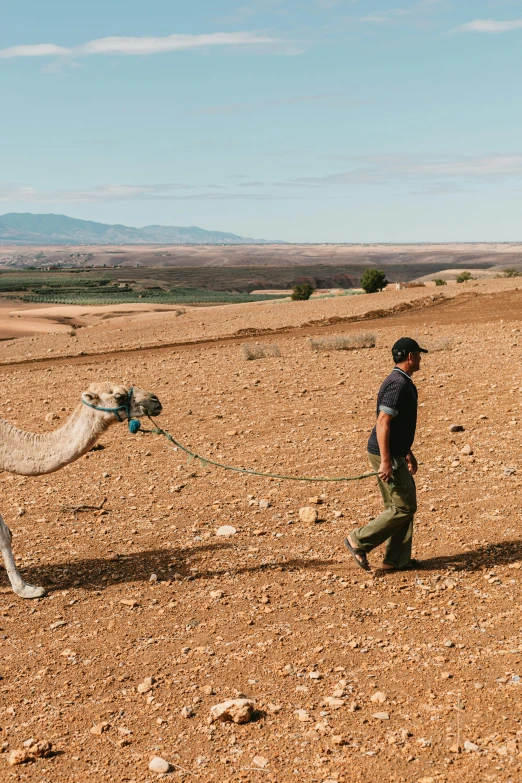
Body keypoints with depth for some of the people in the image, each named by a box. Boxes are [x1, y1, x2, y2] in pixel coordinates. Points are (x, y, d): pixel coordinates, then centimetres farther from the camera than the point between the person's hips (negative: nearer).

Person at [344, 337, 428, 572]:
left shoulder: (404, 382, 15)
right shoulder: (398, 384, -18)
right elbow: (383, 423, -25)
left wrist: (408, 454, 28)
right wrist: (386, 461, -27)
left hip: (395, 454, 10)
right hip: (386, 455, -10)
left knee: (404, 505, 12)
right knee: (404, 507, -6)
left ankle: (397, 560, 17)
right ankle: (359, 541, 2)